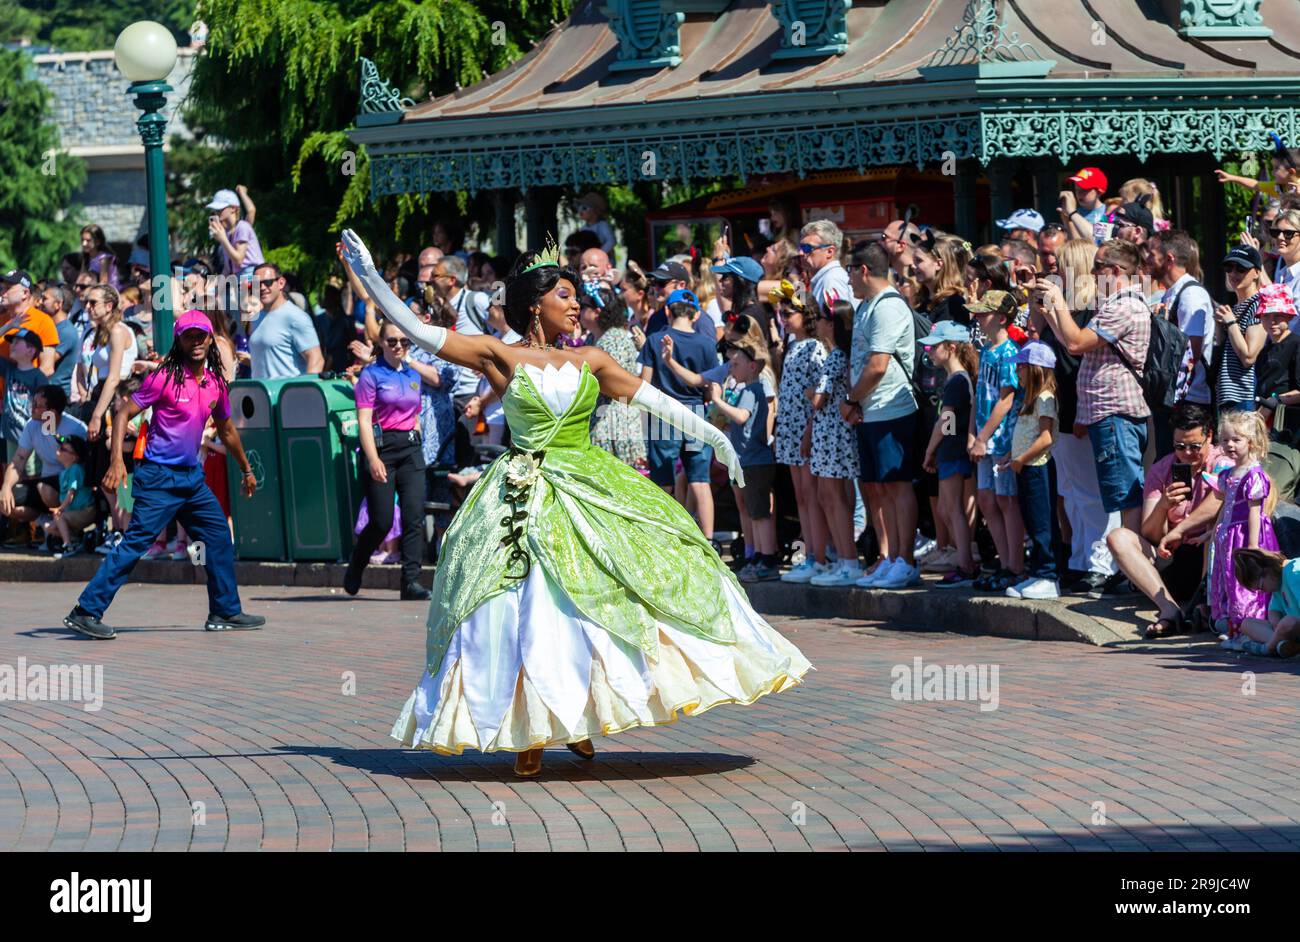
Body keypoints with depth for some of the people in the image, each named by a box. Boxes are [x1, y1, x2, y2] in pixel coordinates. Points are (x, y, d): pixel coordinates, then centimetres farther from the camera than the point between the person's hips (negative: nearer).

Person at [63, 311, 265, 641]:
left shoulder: (215, 383, 9)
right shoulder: (165, 378, -10)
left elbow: (226, 431, 25)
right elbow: (123, 414, -11)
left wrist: (247, 470, 34)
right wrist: (117, 461, -23)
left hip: (192, 477, 7)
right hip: (159, 477, -7)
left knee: (219, 536, 11)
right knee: (136, 542, -13)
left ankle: (225, 612, 23)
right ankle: (86, 612, -12)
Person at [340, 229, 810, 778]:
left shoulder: (589, 360, 9)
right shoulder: (500, 357, -1)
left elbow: (656, 401, 10)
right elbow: (415, 329, -4)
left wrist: (714, 437, 7)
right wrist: (368, 276, -10)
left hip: (592, 494, 3)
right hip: (526, 498, -3)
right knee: (527, 606, -6)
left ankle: (577, 721, 11)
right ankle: (529, 733, 1)